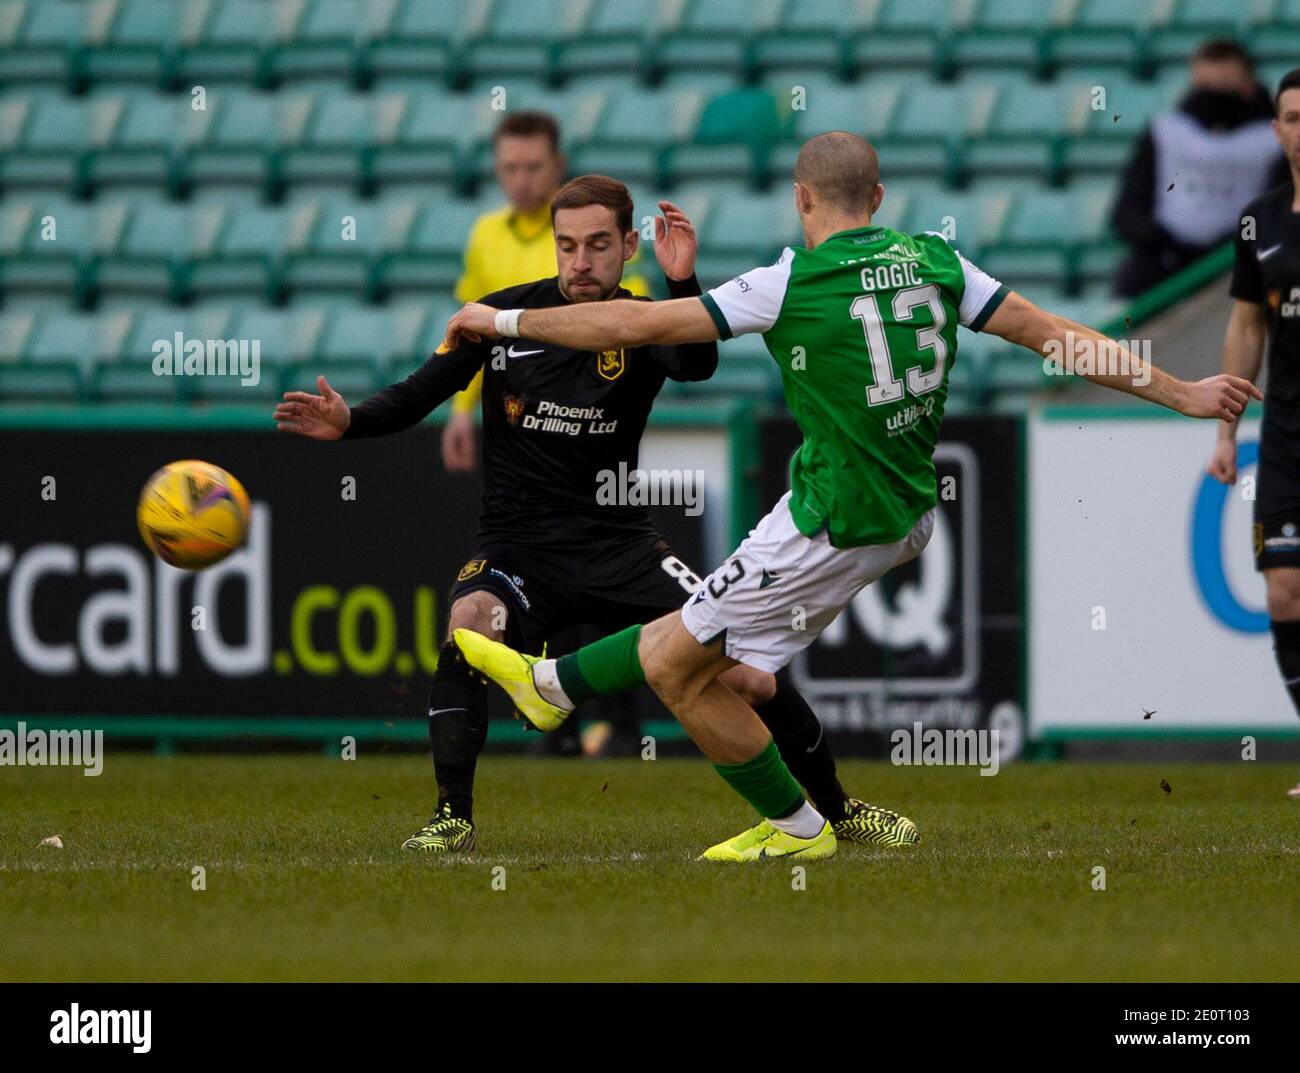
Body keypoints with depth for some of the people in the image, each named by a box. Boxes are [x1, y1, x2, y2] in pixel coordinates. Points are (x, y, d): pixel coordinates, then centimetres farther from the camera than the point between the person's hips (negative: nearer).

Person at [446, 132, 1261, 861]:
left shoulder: (792, 285, -17)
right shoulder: (933, 261, -1)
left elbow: (636, 325, -15)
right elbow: (1055, 335, -1)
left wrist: (504, 321, -4)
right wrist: (1182, 394, 6)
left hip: (838, 526, -9)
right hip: (910, 511, 9)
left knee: (676, 669, 6)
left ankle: (796, 828, 18)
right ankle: (553, 684, 39)